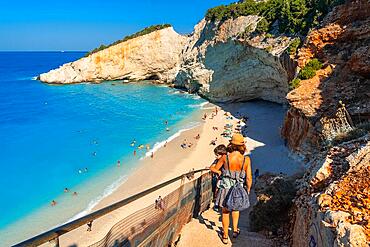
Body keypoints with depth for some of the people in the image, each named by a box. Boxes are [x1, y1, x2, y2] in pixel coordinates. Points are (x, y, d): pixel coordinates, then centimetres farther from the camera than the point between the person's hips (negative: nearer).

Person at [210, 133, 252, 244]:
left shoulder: (225, 157, -16)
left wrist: (219, 172, 21)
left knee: (225, 212, 20)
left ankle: (225, 236, 33)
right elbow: (249, 178, -13)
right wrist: (248, 189, 6)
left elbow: (214, 169, -1)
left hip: (225, 189, -1)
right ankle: (235, 230, 40)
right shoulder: (246, 159, -16)